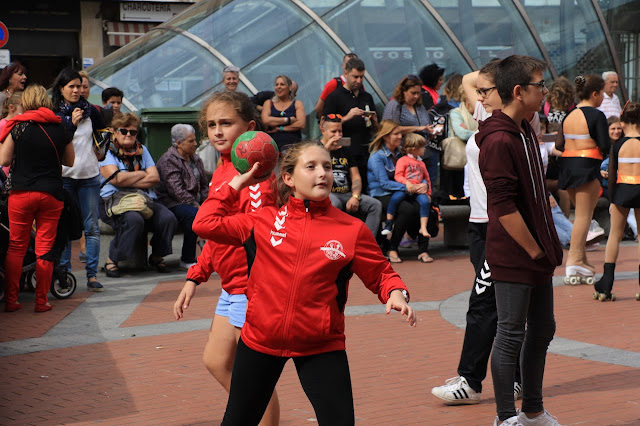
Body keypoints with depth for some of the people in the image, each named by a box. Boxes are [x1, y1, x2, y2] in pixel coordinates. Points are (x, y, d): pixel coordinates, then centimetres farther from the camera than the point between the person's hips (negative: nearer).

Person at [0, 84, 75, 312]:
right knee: (44, 248, 6)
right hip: (52, 193, 1)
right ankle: (41, 301, 7)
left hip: (21, 193, -1)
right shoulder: (59, 129, 1)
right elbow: (70, 161, 13)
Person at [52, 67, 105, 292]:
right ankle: (64, 271, 8)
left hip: (89, 174, 2)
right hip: (63, 175, -2)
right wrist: (71, 124, -14)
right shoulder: (54, 113, 1)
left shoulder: (89, 110, 8)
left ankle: (92, 274, 2)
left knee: (92, 226, -1)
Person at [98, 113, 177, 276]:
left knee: (168, 218, -23)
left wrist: (129, 181, -6)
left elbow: (155, 177, 6)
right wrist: (142, 174, 0)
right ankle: (112, 260, -17)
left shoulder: (142, 150, 19)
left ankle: (157, 256, 2)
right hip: (114, 201, -5)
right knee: (134, 219, -37)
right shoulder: (107, 151, 3)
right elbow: (117, 179, -13)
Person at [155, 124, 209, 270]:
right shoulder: (168, 160, -10)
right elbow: (177, 191, -19)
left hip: (194, 201, 8)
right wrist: (196, 206, -22)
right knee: (193, 215, -35)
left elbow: (204, 185, 19)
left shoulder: (195, 159, 16)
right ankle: (187, 260, -25)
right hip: (171, 203, -8)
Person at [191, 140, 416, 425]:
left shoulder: (352, 230, -5)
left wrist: (396, 293, -17)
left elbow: (380, 274, 3)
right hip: (260, 340, 2)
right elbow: (205, 224, 0)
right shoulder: (264, 221, -1)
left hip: (321, 347, -1)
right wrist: (236, 184, 3)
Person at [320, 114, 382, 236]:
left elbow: (356, 177, 16)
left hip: (347, 195, 6)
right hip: (326, 194, -6)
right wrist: (326, 149, -9)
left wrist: (355, 196, -4)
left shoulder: (344, 152, 23)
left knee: (375, 205, -16)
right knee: (334, 204, -40)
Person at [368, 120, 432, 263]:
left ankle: (423, 250, -18)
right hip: (381, 195, -5)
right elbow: (384, 183, -15)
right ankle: (391, 249, -19)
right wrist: (406, 187, -24)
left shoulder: (401, 153, 14)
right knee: (408, 209, -33)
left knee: (422, 207, -25)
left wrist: (423, 185, -10)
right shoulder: (377, 156, -5)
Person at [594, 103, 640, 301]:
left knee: (615, 235, 7)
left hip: (622, 190, 0)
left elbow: (612, 175, 2)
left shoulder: (618, 145, -1)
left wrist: (612, 199, 12)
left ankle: (606, 285, 1)